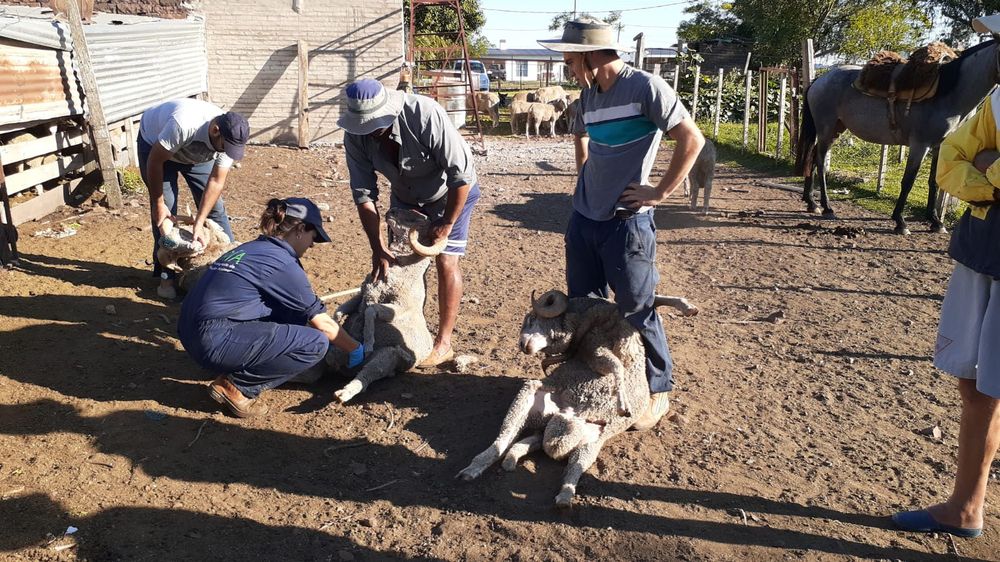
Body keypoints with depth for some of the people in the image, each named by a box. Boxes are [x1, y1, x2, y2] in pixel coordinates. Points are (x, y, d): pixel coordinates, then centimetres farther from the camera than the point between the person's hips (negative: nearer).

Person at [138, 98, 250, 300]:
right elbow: (155, 162, -31)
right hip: (155, 144, -4)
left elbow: (216, 182, -25)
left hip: (196, 152, 4)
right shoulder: (183, 124, -44)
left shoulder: (229, 138, -29)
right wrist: (158, 204, -23)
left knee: (214, 205, -3)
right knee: (166, 209, -11)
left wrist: (199, 224, -31)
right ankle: (166, 275, 0)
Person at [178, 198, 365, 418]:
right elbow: (323, 324, -3)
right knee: (316, 344, -11)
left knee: (296, 313, 12)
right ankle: (236, 386, -2)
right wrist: (356, 350, 13)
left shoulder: (253, 249, 16)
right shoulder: (282, 263, -10)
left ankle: (238, 372, 11)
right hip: (215, 342, -9)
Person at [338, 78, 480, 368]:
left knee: (445, 260, -10)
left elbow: (462, 174, -32)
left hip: (451, 192, -5)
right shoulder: (355, 134, -22)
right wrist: (378, 248, -20)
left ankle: (443, 343, -1)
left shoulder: (426, 115, -38)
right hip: (405, 196, 5)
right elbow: (363, 193, -17)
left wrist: (446, 224, -24)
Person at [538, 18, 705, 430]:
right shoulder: (587, 96, 8)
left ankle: (658, 392, 22)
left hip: (626, 223, -7)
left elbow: (692, 139, -15)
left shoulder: (645, 87, -13)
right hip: (583, 219, 7)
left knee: (636, 312, 2)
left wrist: (660, 193, -14)